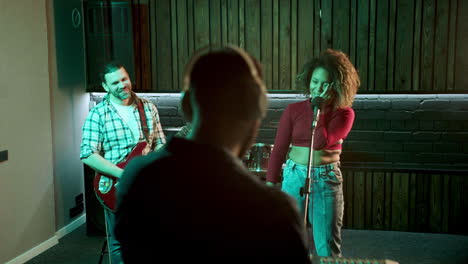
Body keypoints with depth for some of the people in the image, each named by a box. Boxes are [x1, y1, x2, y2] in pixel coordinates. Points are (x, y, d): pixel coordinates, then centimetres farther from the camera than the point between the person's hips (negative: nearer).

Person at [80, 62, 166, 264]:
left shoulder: (148, 108, 4)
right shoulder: (97, 114, -9)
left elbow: (159, 143, 10)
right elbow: (88, 155, -15)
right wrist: (124, 175, -22)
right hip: (116, 188, -3)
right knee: (120, 244, 8)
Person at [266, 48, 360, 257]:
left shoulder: (344, 114, -2)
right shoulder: (294, 110, 1)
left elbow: (321, 142, -17)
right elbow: (279, 150, 1)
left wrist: (319, 110, -10)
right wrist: (270, 184, -2)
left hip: (326, 180, -1)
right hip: (294, 177, 1)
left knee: (327, 246, 2)